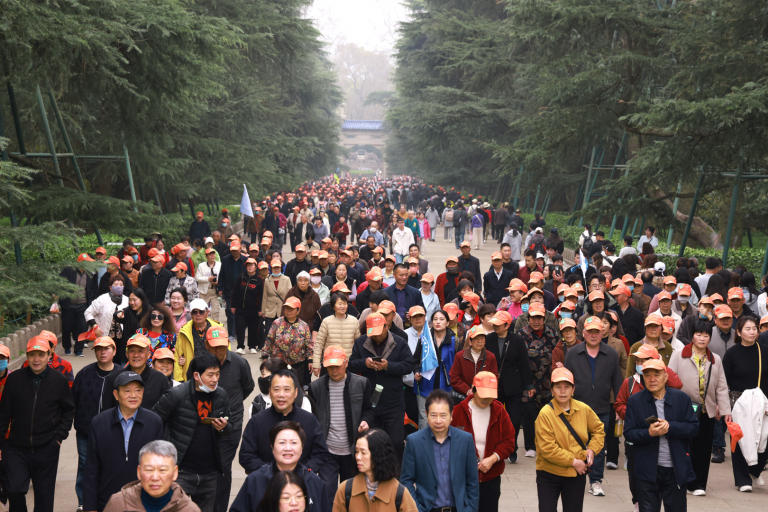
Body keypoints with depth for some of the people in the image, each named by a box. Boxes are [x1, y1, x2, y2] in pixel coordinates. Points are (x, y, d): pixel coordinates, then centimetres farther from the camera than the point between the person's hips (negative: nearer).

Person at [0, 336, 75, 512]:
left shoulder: (60, 380, -2)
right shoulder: (14, 379, -2)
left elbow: (69, 411, 7)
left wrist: (59, 436, -1)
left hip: (47, 449, 0)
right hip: (17, 448, 0)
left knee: (44, 497, 8)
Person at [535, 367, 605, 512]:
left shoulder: (583, 409, -2)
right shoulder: (545, 413, -17)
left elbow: (599, 430, 15)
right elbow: (548, 449, -21)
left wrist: (592, 449, -2)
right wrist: (573, 461, -17)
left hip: (577, 474, 4)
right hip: (549, 474, -4)